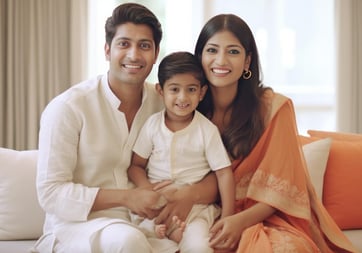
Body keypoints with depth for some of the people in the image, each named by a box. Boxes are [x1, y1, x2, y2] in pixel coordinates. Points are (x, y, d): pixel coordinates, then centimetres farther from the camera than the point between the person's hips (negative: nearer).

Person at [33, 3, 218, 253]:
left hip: (140, 225, 4)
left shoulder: (165, 104, 1)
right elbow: (50, 193, -13)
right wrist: (126, 197, -23)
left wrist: (191, 194, -23)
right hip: (75, 226, -4)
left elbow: (215, 175, 1)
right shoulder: (68, 107, -11)